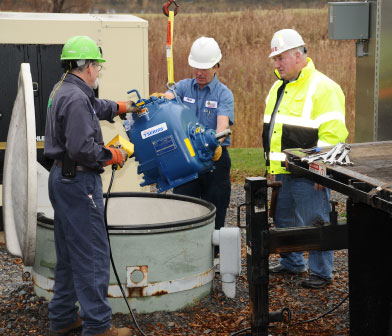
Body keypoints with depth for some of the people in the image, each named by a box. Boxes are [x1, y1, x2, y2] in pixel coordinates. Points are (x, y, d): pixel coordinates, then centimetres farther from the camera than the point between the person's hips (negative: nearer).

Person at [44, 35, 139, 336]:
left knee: (68, 255, 17)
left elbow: (96, 106, 34)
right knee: (92, 255, -6)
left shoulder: (63, 90, 13)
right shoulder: (76, 98, -20)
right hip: (79, 182, -11)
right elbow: (82, 149, -27)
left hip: (62, 177, 11)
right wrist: (114, 156, -12)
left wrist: (123, 107, 44)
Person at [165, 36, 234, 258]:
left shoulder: (224, 94, -3)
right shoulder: (183, 87, 7)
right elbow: (167, 98, -14)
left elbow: (223, 123, -20)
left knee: (213, 214, 5)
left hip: (215, 159, -2)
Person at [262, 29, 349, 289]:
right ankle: (291, 263, 34)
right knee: (284, 221, 18)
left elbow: (333, 133, -18)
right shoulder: (279, 88, 16)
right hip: (282, 171, 9)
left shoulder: (322, 88, -12)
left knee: (314, 223, -2)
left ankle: (321, 272, 11)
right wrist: (271, 166, 21)